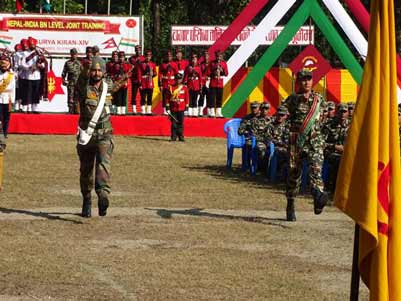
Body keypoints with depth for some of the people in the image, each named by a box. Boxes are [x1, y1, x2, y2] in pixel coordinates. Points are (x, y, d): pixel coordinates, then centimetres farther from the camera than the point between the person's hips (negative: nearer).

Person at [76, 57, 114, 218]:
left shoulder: (109, 85, 5)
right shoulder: (84, 86, -7)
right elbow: (82, 80, -32)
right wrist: (85, 73, -51)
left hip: (104, 134, 0)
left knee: (103, 164, -22)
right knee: (86, 171, 11)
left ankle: (103, 196, -38)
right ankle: (86, 201, 28)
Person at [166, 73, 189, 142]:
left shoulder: (184, 88, 4)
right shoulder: (171, 88, 3)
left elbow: (187, 97, 7)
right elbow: (168, 97, 5)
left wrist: (186, 106, 2)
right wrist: (167, 105, 1)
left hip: (181, 108, 0)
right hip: (173, 108, 0)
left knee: (180, 123, 2)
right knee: (174, 123, 2)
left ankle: (181, 136, 7)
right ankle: (173, 137, 7)